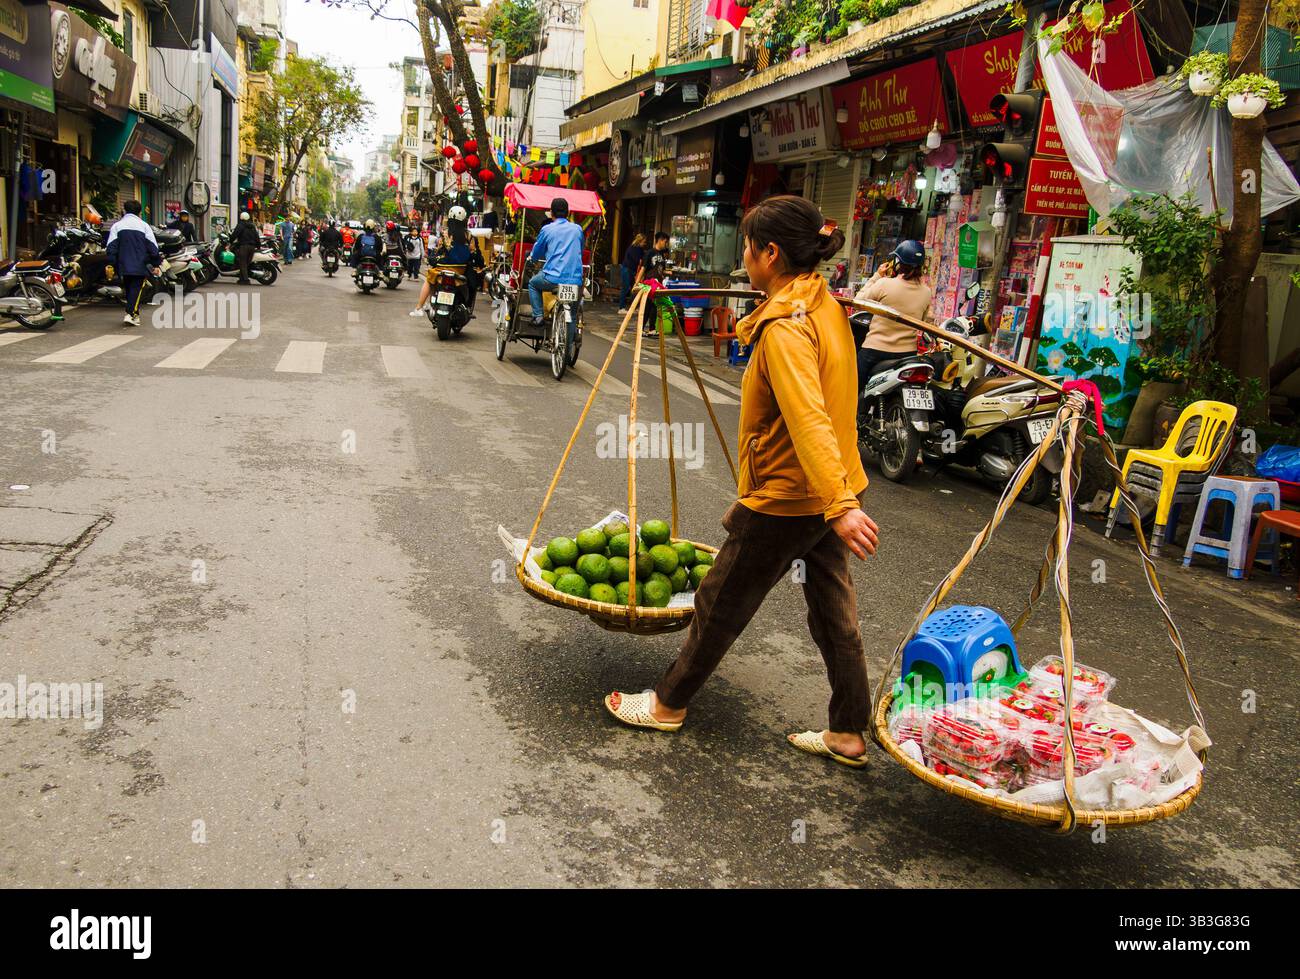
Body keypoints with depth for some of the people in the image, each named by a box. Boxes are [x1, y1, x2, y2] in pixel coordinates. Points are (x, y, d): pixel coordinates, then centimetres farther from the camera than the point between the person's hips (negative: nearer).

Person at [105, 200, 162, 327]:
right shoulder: (144, 226, 1)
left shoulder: (117, 226, 5)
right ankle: (131, 314, -18)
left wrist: (110, 265, 0)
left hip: (124, 265, 2)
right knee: (136, 288, -4)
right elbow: (153, 247, -2)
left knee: (128, 287, 17)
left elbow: (112, 247, -1)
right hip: (140, 265, -2)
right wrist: (156, 264, 3)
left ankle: (134, 313, 23)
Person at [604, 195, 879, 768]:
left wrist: (840, 505, -43)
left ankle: (668, 704, 29)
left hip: (783, 500, -9)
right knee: (834, 611, 16)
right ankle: (849, 735, 26)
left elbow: (809, 419, -36)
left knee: (720, 604, 9)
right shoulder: (826, 305, 5)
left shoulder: (785, 328, -24)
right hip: (825, 495, 9)